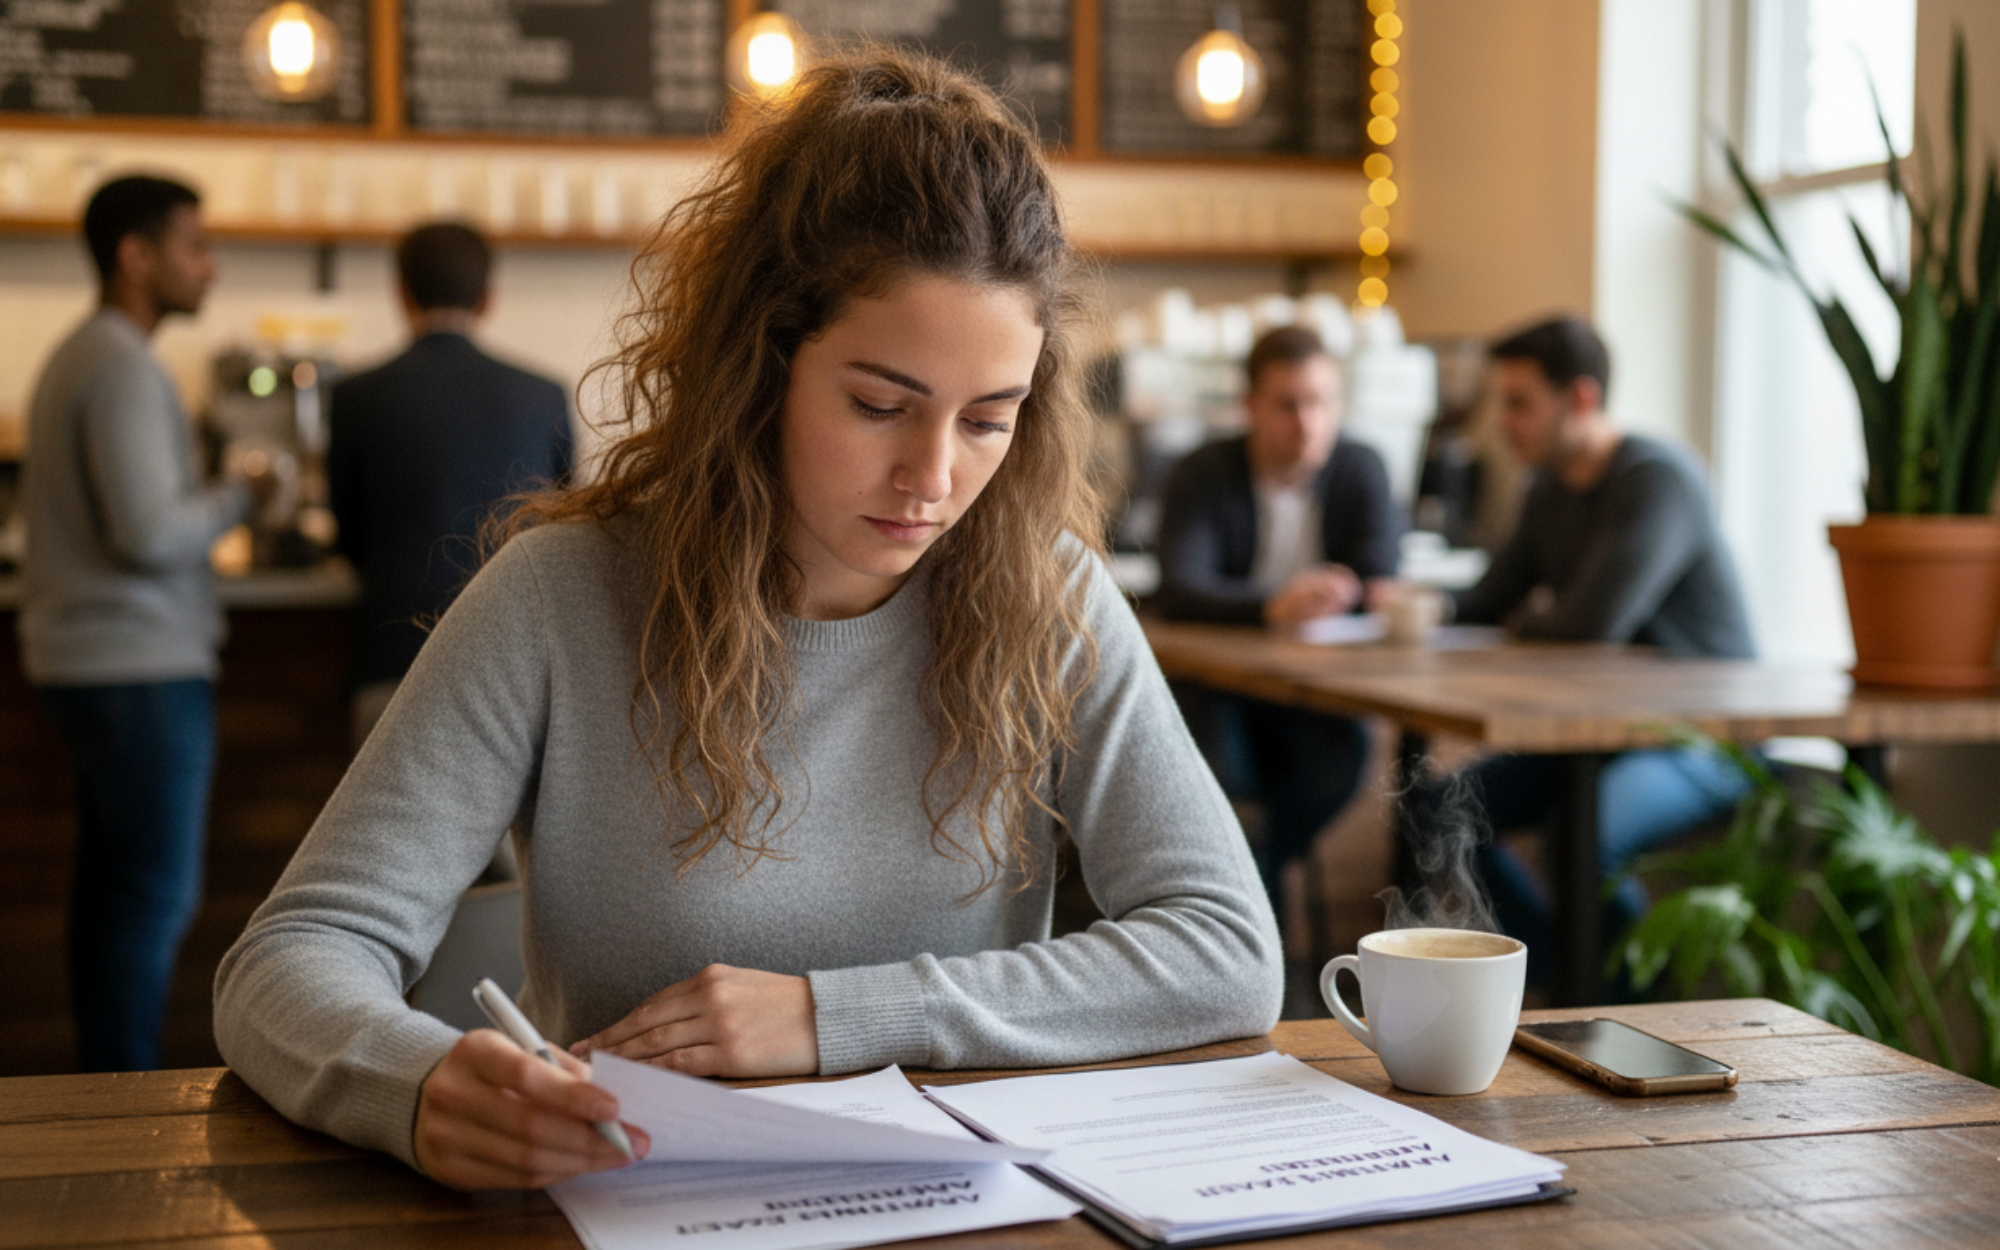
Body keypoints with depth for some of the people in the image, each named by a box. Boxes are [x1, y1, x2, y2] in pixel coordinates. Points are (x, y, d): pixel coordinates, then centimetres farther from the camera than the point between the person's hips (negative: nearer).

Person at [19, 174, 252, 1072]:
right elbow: (151, 535, -22)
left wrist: (209, 502, 12)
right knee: (158, 893, -6)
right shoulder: (122, 367, -16)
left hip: (87, 661, 10)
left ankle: (101, 1080, 19)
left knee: (112, 881, 13)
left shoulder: (80, 357, 17)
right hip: (141, 663, -10)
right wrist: (242, 497, -8)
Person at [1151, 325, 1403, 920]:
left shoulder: (1361, 469, 0)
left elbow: (1380, 584, -10)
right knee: (1220, 764, -31)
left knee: (1341, 755, -28)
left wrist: (1338, 595, -36)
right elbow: (1178, 591, -24)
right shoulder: (1202, 476, -8)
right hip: (1213, 678, -2)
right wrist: (1272, 608, -44)